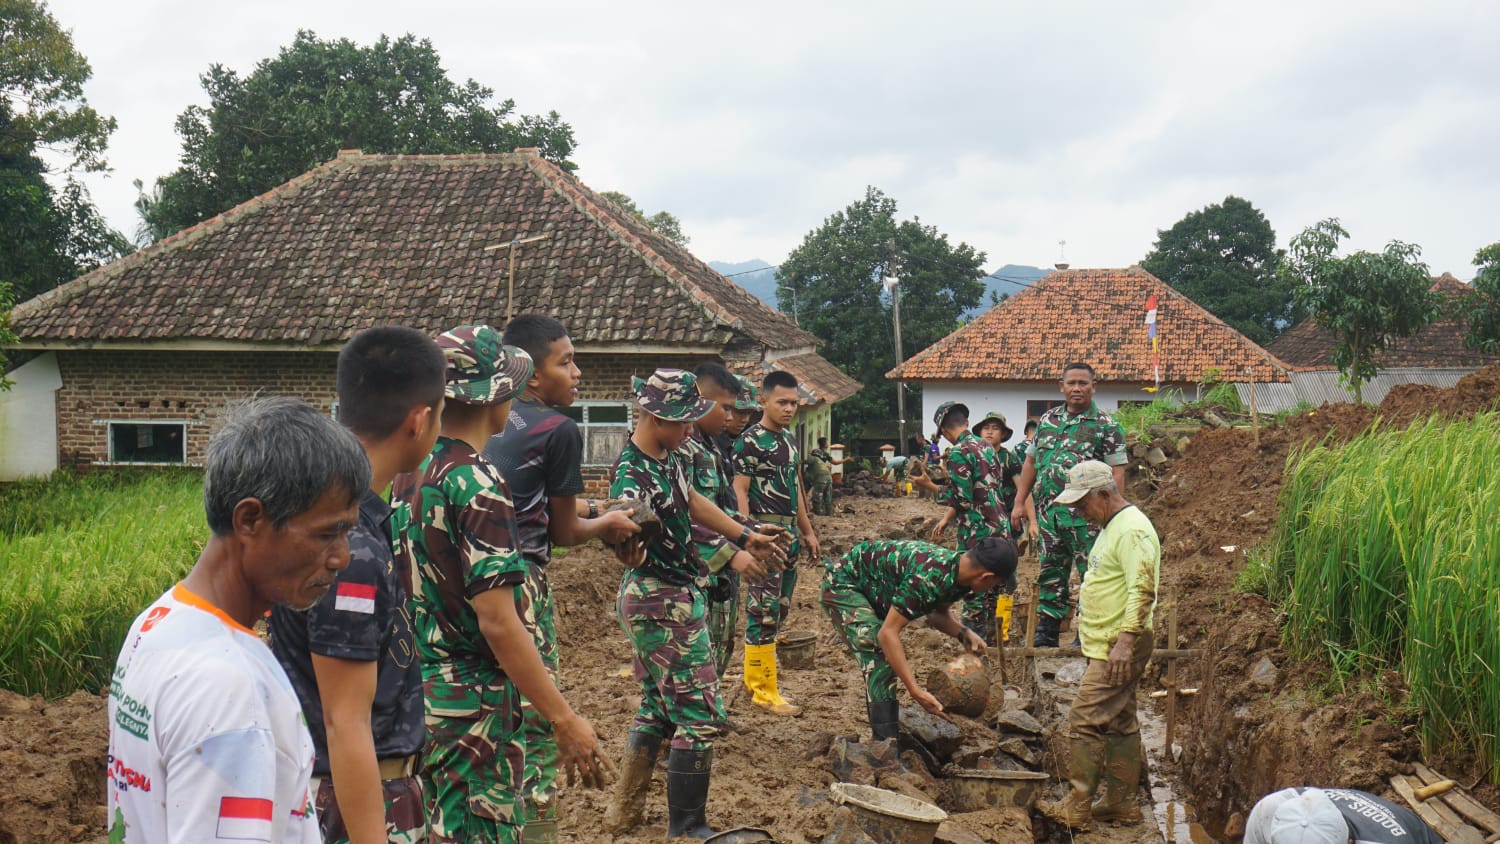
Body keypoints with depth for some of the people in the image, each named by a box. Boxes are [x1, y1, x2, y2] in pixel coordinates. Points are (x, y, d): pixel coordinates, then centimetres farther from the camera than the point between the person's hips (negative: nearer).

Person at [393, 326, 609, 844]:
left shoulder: (410, 472, 6)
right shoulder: (477, 482, -19)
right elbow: (498, 622, -23)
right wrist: (565, 720, -19)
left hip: (416, 686, 8)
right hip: (471, 699, -8)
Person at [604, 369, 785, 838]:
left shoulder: (668, 455, 2)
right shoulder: (633, 479, -27)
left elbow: (691, 500, 19)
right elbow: (627, 552, -41)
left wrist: (745, 536, 26)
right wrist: (629, 546, -63)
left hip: (673, 597, 10)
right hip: (665, 605, -10)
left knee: (657, 708, 20)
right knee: (699, 716, -1)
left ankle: (623, 815, 30)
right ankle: (687, 830, 11)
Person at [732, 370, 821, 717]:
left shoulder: (788, 439, 15)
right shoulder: (750, 441, -10)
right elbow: (739, 492, -14)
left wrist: (807, 531, 23)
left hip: (789, 533, 9)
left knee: (779, 610, 13)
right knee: (764, 610, -7)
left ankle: (752, 679, 22)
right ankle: (764, 691, -1)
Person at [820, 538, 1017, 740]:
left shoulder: (957, 568, -9)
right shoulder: (927, 577, -38)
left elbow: (937, 614, 10)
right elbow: (888, 633, -37)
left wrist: (962, 632, -10)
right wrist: (915, 691, -39)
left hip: (873, 591, 10)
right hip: (842, 584, -10)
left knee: (893, 659, 14)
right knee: (880, 658, -23)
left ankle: (887, 736, 24)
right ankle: (885, 742, -21)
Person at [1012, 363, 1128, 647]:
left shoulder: (1106, 426, -3)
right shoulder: (1047, 420, 12)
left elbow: (1117, 472, -8)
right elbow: (1031, 462, 18)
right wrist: (1020, 501, 15)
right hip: (1049, 514, 5)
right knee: (1051, 575, 11)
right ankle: (1046, 633, 19)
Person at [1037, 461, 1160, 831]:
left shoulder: (1132, 530, -18)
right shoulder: (1112, 527, 16)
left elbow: (1142, 590, -25)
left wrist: (1125, 641, -28)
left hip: (1117, 650, -11)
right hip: (1107, 647, 11)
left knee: (1085, 721, -9)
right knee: (1119, 724, 15)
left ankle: (1076, 807, -2)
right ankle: (1121, 801, 22)